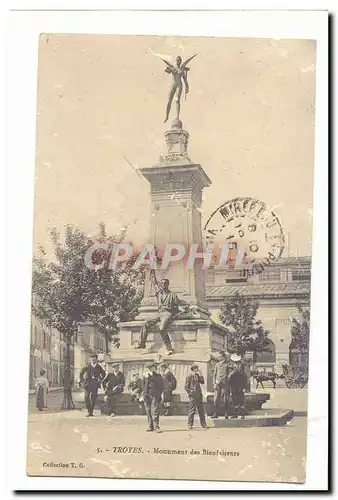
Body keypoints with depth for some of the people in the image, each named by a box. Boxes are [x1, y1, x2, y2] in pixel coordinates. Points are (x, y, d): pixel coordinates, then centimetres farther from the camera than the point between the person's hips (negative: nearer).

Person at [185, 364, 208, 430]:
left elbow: (202, 382, 8)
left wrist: (200, 375, 3)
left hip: (199, 395, 7)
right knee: (192, 410, -2)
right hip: (193, 396, -7)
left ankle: (203, 423, 13)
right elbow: (186, 387, -6)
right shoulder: (189, 377, -6)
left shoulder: (197, 376, 14)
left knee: (201, 409, 8)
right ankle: (190, 424, 4)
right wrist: (190, 393, -12)